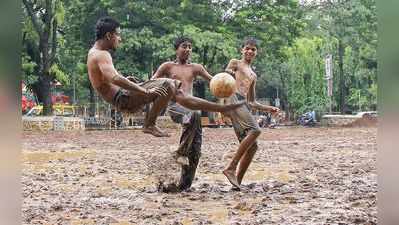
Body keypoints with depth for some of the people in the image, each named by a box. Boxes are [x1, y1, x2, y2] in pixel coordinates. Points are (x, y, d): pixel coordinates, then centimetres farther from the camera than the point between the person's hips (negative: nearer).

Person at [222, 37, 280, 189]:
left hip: (244, 105, 7)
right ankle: (231, 168, -27)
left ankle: (238, 182, -1)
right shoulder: (235, 63, 17)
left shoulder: (253, 76, 34)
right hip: (233, 98, -7)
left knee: (252, 146, -3)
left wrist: (268, 108, 24)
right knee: (255, 130, -28)